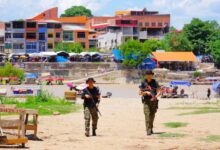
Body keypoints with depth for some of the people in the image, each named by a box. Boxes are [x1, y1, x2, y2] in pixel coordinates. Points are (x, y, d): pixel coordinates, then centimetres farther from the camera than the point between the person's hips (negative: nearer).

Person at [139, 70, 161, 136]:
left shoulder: (155, 82, 5)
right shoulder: (143, 83, 4)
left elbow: (159, 91, 2)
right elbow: (140, 93, 5)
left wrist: (156, 96, -18)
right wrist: (146, 92, -14)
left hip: (153, 101, 1)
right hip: (146, 101, -1)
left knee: (152, 116, 5)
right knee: (147, 115, -12)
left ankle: (151, 129, 21)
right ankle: (148, 131, -16)